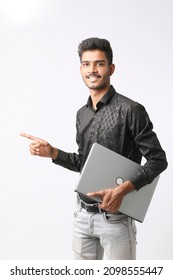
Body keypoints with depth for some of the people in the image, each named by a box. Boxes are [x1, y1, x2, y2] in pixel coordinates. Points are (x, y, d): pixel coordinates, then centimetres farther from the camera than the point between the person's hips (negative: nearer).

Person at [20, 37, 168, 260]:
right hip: (82, 214, 6)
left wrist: (122, 190, -23)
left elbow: (158, 160, -12)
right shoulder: (82, 114, 9)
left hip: (115, 217, -6)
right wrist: (52, 152, 2)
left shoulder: (130, 110, -13)